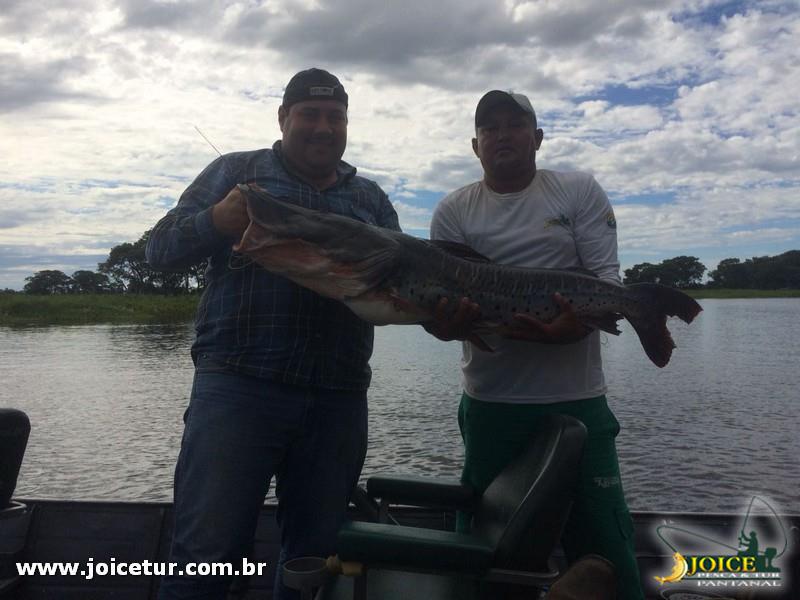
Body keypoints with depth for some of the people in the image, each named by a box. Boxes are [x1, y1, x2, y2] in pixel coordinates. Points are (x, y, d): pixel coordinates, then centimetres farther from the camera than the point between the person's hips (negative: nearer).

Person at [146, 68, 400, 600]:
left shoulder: (372, 198, 18)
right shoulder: (236, 171, 10)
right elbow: (161, 247, 4)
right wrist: (216, 221, -16)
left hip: (339, 400, 4)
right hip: (237, 389, -3)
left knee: (318, 555, 13)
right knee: (208, 548, -5)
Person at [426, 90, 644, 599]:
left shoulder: (580, 192, 5)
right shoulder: (454, 211, 6)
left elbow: (606, 275, -3)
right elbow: (445, 294, 1)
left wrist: (579, 322, -24)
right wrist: (447, 323, -23)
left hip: (578, 398, -1)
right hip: (490, 401, 1)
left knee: (605, 541, 5)